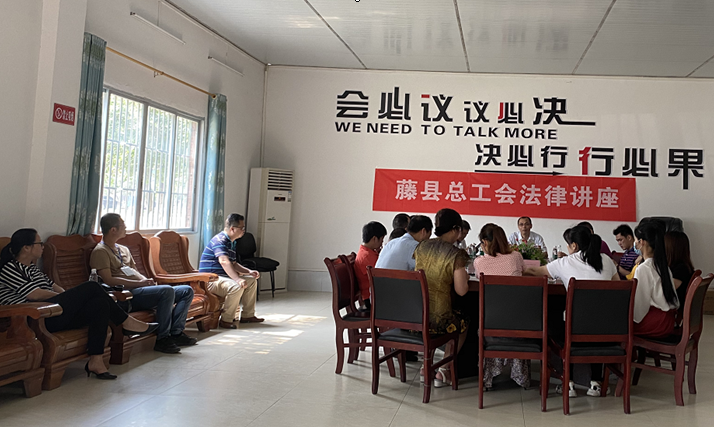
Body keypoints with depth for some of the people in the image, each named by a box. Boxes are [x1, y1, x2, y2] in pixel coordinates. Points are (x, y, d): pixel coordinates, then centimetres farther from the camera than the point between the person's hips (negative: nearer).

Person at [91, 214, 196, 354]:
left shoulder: (123, 249, 25)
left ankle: (176, 332, -12)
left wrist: (148, 281, 2)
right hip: (127, 295, -10)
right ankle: (162, 339, -25)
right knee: (167, 290, -32)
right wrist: (140, 283, -17)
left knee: (187, 290, 1)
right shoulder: (100, 251, -4)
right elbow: (108, 280, -15)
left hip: (141, 290, 10)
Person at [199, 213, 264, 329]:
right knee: (237, 286, -34)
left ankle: (247, 315, 14)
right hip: (210, 279, -11)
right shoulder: (219, 240, -16)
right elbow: (224, 261, -31)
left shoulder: (229, 242, 17)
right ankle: (226, 320, -21)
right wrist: (238, 279, -41)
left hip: (223, 276, 11)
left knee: (252, 280, 9)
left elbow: (233, 264, 25)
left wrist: (249, 271, 8)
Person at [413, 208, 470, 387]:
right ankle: (444, 371, 24)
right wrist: (465, 277, 9)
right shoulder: (456, 255, -13)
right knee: (463, 323, 28)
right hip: (437, 319, -6)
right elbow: (461, 290, -12)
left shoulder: (421, 247, 4)